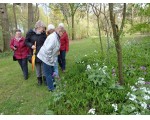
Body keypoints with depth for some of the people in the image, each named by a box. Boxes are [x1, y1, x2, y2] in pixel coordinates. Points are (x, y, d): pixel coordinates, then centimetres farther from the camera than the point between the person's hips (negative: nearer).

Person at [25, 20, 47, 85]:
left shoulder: (43, 33, -5)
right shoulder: (30, 32, -8)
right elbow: (26, 41, 1)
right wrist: (31, 45, -17)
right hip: (35, 53, 0)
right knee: (37, 66, 12)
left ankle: (44, 78, 25)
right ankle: (39, 79, 30)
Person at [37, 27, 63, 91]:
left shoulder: (56, 37, 8)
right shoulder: (53, 37, -25)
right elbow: (48, 49, -31)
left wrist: (52, 58, 10)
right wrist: (50, 59, -21)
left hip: (50, 58, 10)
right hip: (46, 58, -10)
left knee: (51, 72, 23)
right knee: (48, 73, 5)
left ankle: (52, 84, 40)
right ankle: (51, 88, 18)